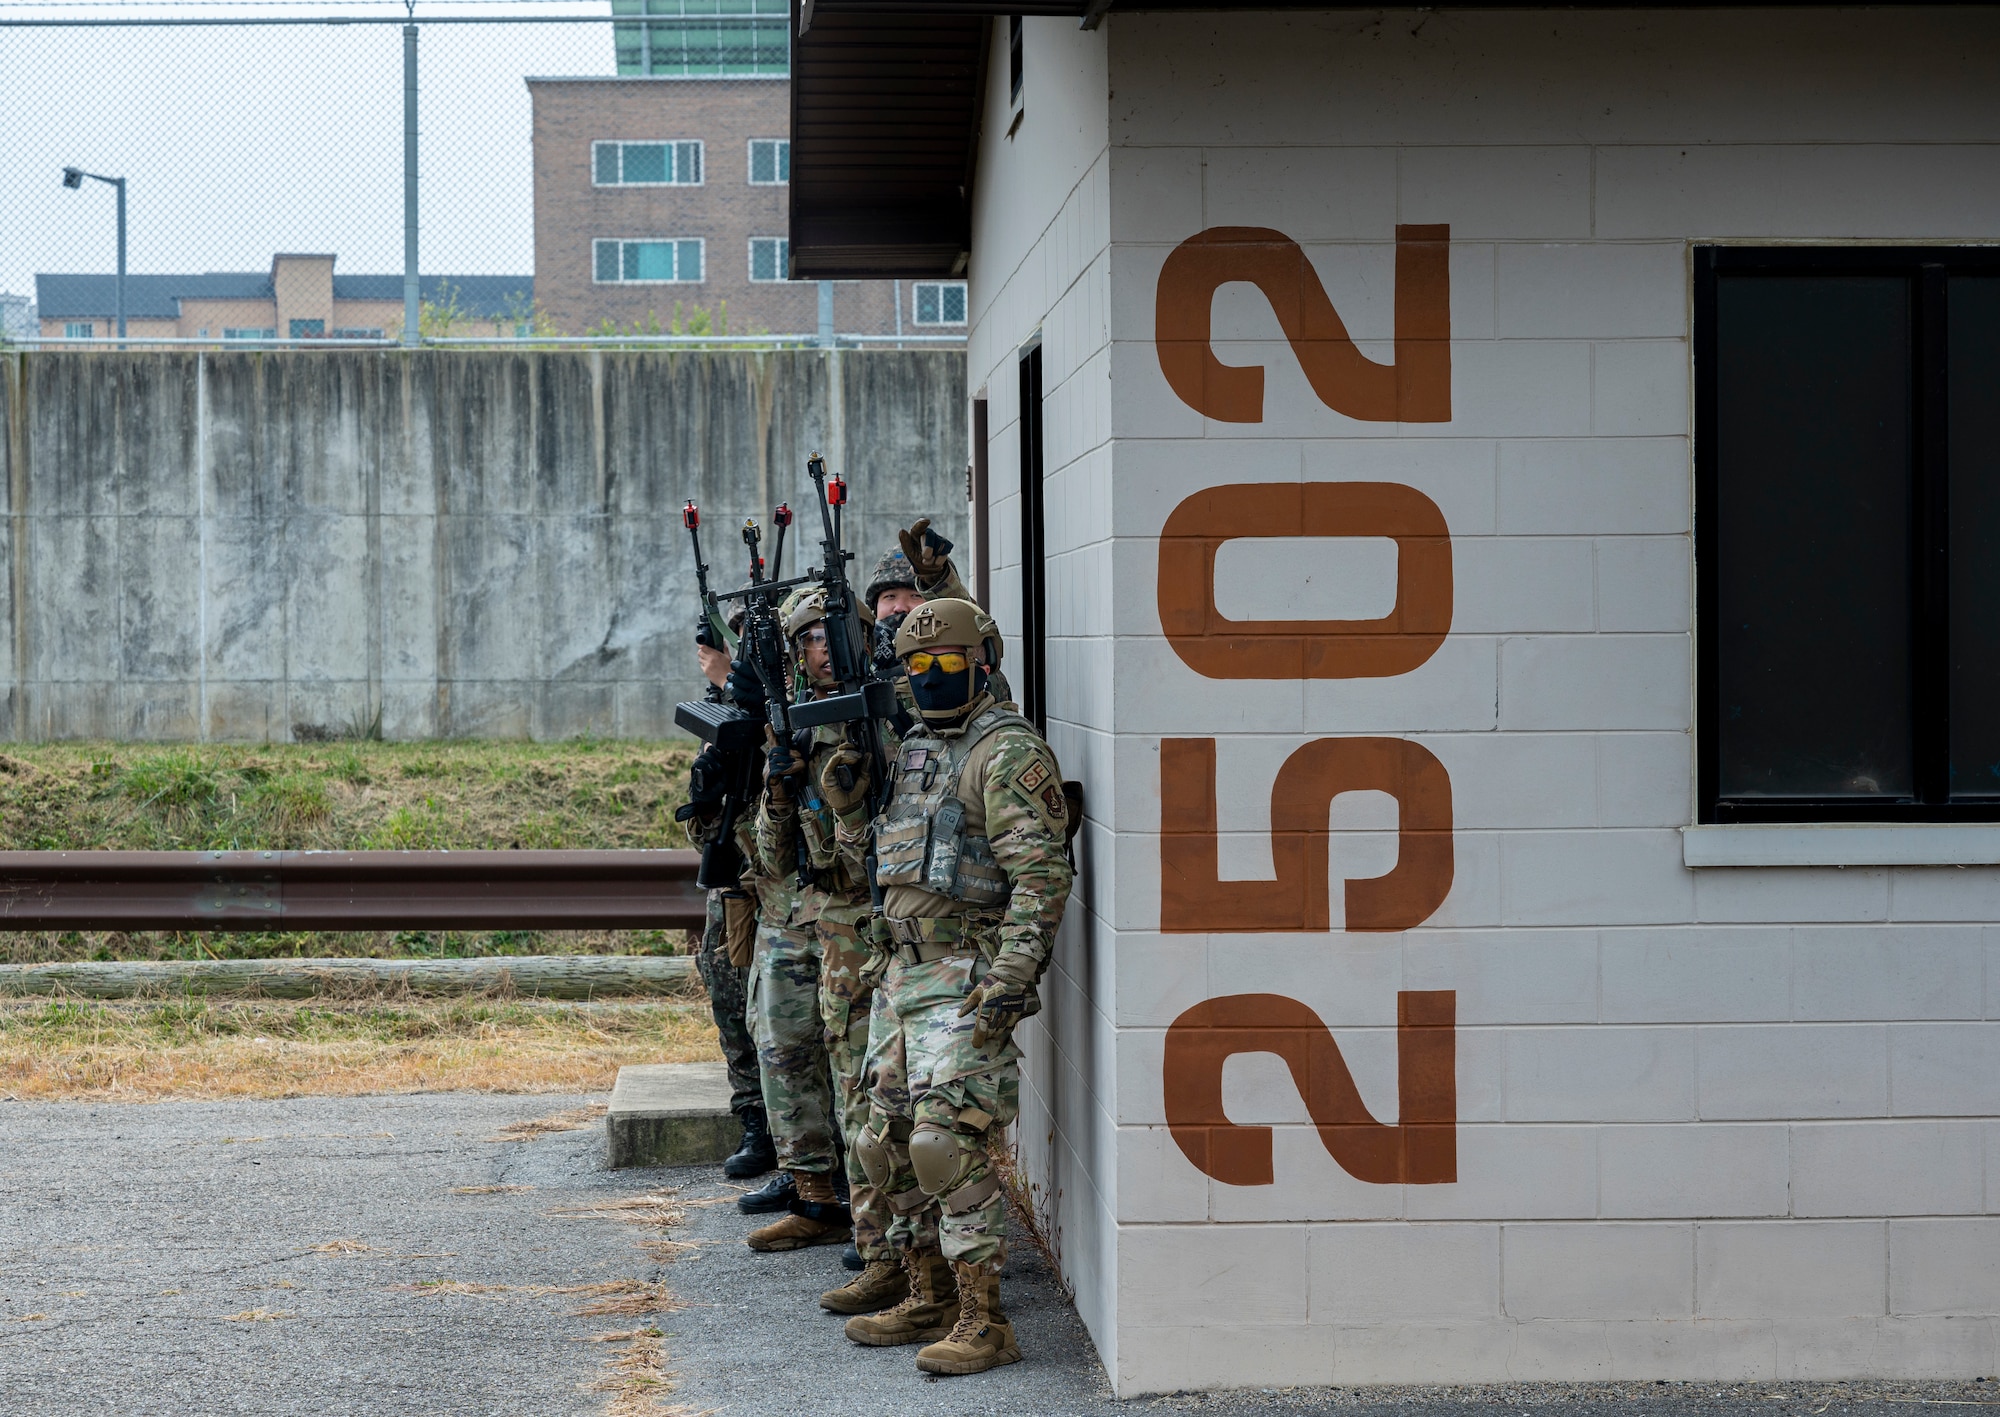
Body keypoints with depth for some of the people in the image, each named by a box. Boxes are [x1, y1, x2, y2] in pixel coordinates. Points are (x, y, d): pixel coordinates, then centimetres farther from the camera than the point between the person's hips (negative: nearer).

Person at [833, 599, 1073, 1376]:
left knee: (949, 1141, -14)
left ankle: (983, 1320, -10)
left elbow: (1042, 874, -18)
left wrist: (1009, 979, -25)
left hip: (964, 980, -9)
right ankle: (929, 1298, 22)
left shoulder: (1007, 752, -10)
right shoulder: (911, 751, 19)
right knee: (890, 1139, 11)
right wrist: (846, 801, 8)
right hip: (900, 970, 9)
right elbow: (872, 857, 28)